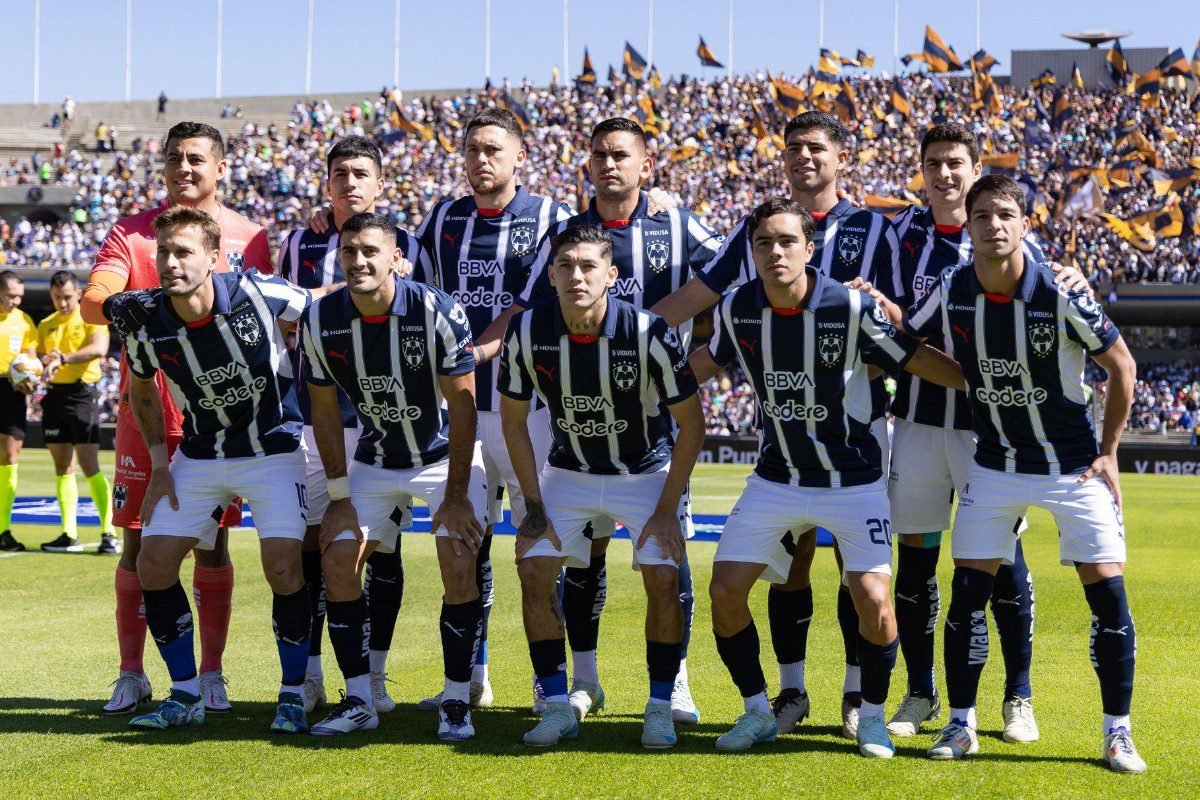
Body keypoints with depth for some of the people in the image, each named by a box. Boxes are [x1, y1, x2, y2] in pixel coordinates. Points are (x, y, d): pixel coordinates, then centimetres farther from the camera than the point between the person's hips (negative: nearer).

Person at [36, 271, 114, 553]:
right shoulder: (45, 325, 15)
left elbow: (99, 349, -20)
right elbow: (38, 360, 15)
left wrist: (63, 358, -30)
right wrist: (44, 360, -9)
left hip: (83, 394, -6)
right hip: (55, 395, 6)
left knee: (90, 466, -11)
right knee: (63, 467, 5)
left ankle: (108, 532, -10)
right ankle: (70, 535, 7)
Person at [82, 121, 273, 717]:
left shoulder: (249, 238, 6)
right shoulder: (132, 232, 4)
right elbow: (91, 300, -9)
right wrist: (116, 304, -33)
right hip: (145, 406, 0)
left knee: (213, 543, 3)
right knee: (138, 543, 2)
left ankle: (211, 675, 12)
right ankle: (130, 676, 10)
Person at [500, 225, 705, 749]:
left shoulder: (647, 333, -25)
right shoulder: (527, 332, -17)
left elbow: (691, 422, -14)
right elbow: (513, 419, -2)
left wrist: (668, 506, -14)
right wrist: (533, 504, -6)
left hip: (646, 472, -2)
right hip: (569, 471, 3)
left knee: (663, 578, -16)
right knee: (534, 569, -10)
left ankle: (660, 707, 0)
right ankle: (557, 707, 1)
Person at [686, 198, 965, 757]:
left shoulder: (850, 308, -18)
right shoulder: (736, 310, -7)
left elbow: (918, 360, -10)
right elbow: (701, 365, 11)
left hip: (854, 479, -3)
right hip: (776, 478, 3)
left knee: (873, 600, -17)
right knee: (725, 591, -7)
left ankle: (871, 717, 8)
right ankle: (757, 712, 15)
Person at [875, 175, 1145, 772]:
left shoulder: (1060, 293, -18)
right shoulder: (951, 293, -9)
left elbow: (1121, 366, -6)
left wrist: (1108, 452, -6)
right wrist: (871, 299, -11)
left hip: (1074, 469, -2)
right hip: (995, 469, 3)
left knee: (1108, 597, -7)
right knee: (967, 595, -2)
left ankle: (1117, 733, 5)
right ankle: (961, 724, 12)